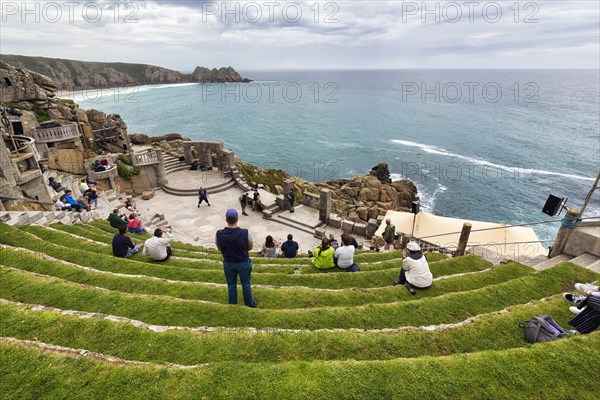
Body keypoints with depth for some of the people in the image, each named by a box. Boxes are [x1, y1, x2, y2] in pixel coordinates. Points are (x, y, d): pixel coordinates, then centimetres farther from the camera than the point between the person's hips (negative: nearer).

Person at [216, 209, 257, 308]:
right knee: (246, 284, 22)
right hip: (243, 263, -1)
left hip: (228, 263, 1)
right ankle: (249, 303, 41)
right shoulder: (245, 233, -29)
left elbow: (220, 249, -4)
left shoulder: (219, 234, -23)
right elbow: (251, 247, -9)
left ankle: (233, 305, 40)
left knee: (231, 285, 23)